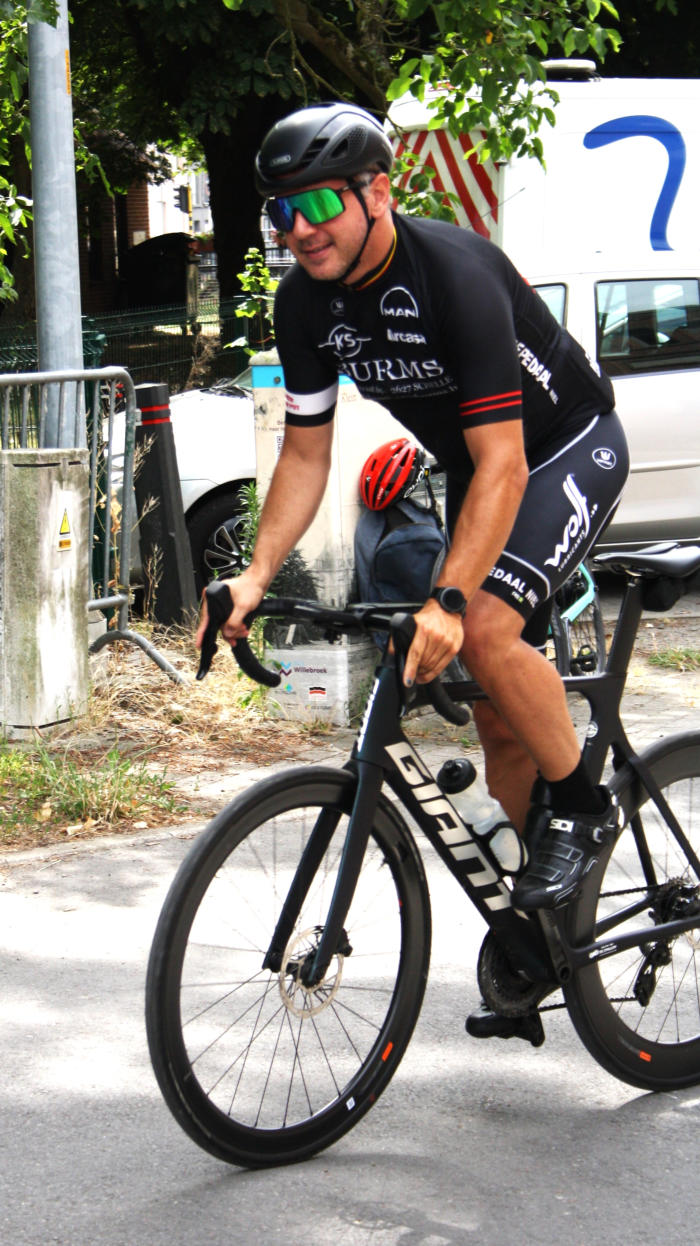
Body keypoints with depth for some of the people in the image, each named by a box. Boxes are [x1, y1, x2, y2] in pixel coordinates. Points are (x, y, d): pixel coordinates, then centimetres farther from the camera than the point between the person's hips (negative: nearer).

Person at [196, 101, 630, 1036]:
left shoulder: (455, 276, -32)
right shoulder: (306, 303, -11)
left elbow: (502, 463, -36)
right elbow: (306, 453, -1)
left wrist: (448, 600, -45)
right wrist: (256, 576, -15)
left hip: (571, 449, -7)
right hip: (476, 467, 7)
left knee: (488, 629, -31)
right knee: (497, 715, 6)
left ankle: (582, 806, -8)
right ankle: (539, 929, 19)